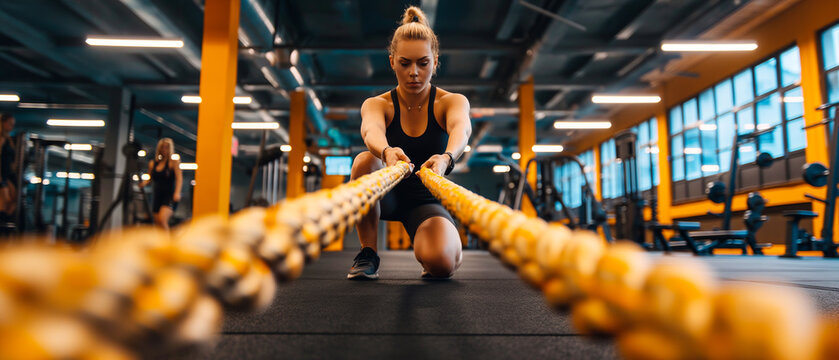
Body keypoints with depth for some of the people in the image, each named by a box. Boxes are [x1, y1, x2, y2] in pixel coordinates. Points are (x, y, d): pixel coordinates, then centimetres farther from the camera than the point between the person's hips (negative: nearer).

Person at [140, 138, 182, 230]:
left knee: (162, 219, -25)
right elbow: (150, 178, 22)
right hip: (156, 196, 5)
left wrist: (177, 193, -26)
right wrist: (144, 183, -2)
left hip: (170, 196, -5)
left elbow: (179, 178, -11)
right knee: (157, 223, 3)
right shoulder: (152, 163, 13)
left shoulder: (174, 162, -1)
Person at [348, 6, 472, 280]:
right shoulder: (377, 104, -7)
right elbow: (371, 129, -33)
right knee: (365, 160, -33)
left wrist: (446, 157, -56)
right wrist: (387, 152, -57)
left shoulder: (452, 102, -7)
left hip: (427, 199, 0)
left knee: (442, 264, -31)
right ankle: (368, 253, -14)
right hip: (387, 195, 1)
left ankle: (424, 251, 9)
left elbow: (461, 127, -32)